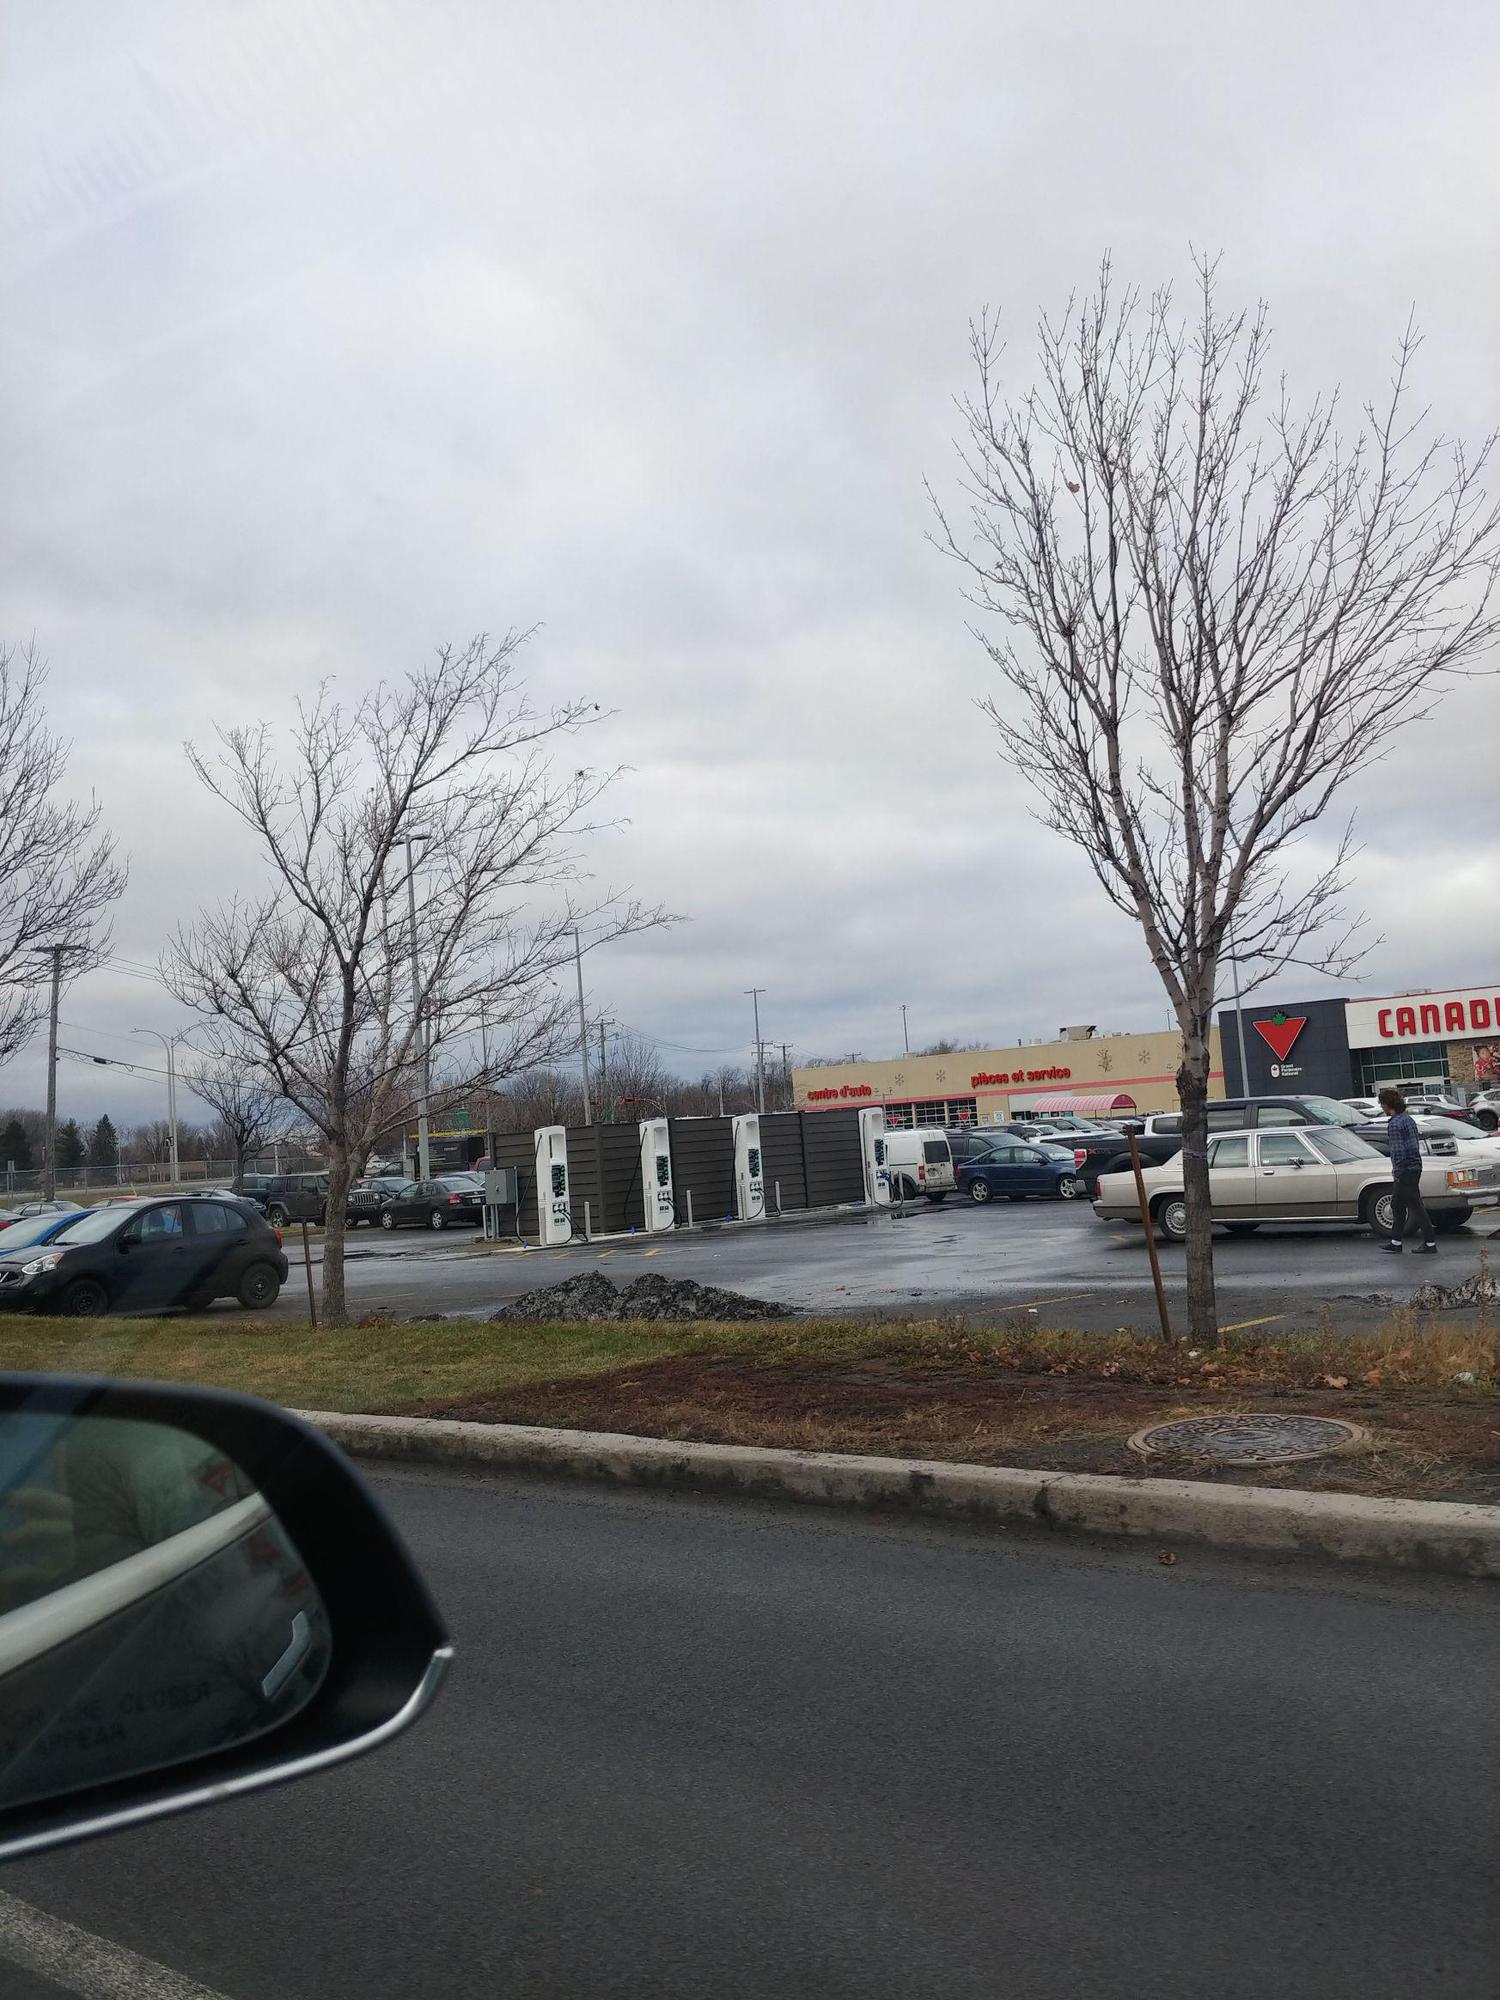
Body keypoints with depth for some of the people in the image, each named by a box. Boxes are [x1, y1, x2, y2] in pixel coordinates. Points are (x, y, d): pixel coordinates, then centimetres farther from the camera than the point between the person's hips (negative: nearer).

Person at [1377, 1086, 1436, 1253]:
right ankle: (1396, 1242, 21)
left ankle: (1430, 1243, -2)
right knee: (1397, 1206, 16)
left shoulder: (1394, 1124, -18)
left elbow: (1398, 1151, -22)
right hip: (1415, 1166, 10)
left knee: (1416, 1207, -5)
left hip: (1405, 1170, -10)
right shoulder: (1408, 1118, 12)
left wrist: (1396, 1172, -13)